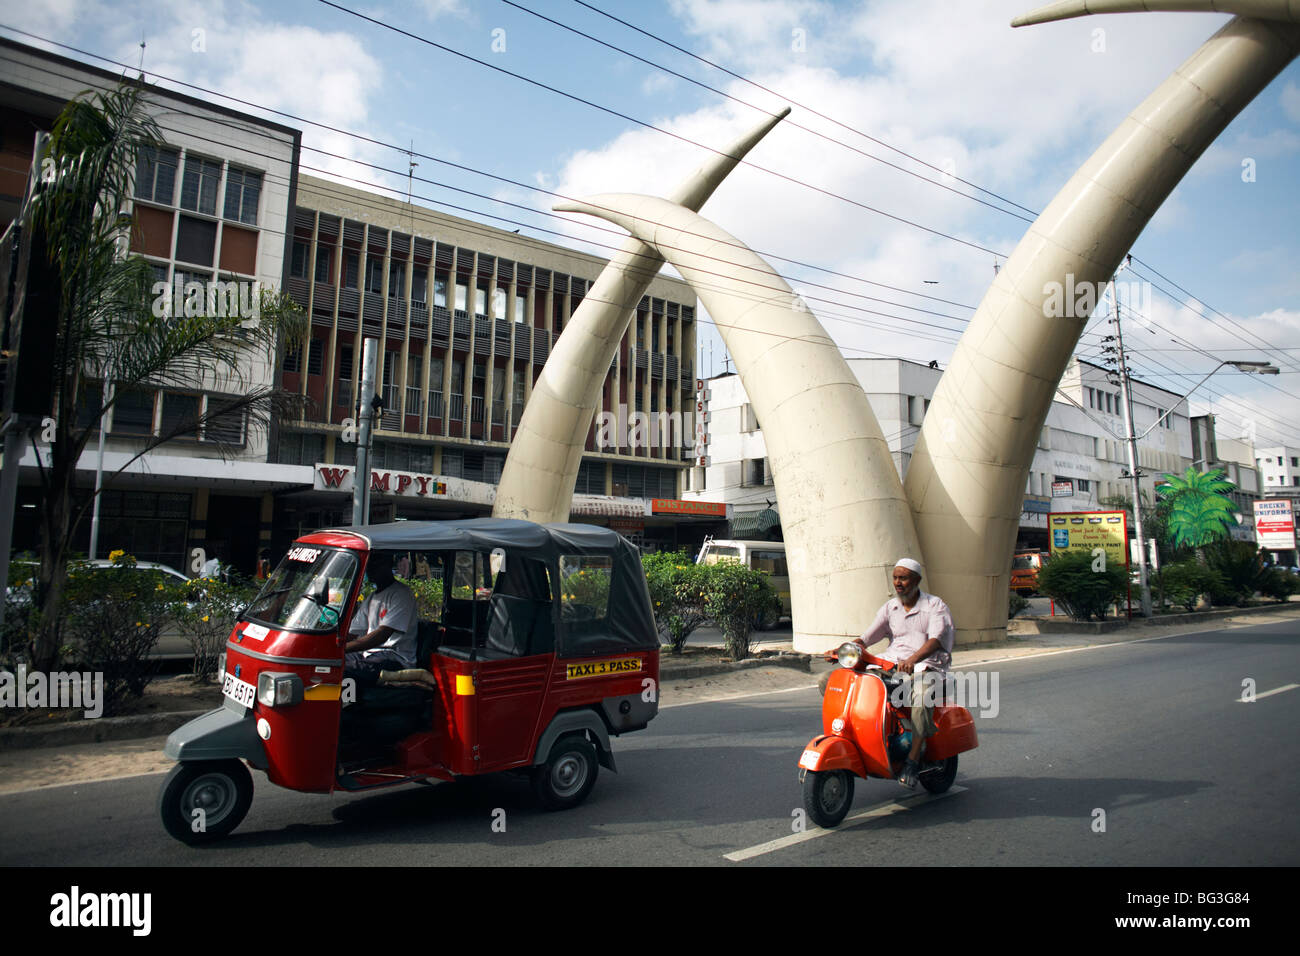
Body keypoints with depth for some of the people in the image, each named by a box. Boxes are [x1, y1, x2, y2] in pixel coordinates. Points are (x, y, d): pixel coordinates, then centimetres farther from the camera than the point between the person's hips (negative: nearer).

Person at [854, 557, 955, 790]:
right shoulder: (890, 607, 16)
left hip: (926, 667, -4)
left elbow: (936, 638, -17)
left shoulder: (936, 606, 1)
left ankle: (913, 761, -32)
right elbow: (868, 636, 8)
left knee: (921, 698, -42)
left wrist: (913, 660, -35)